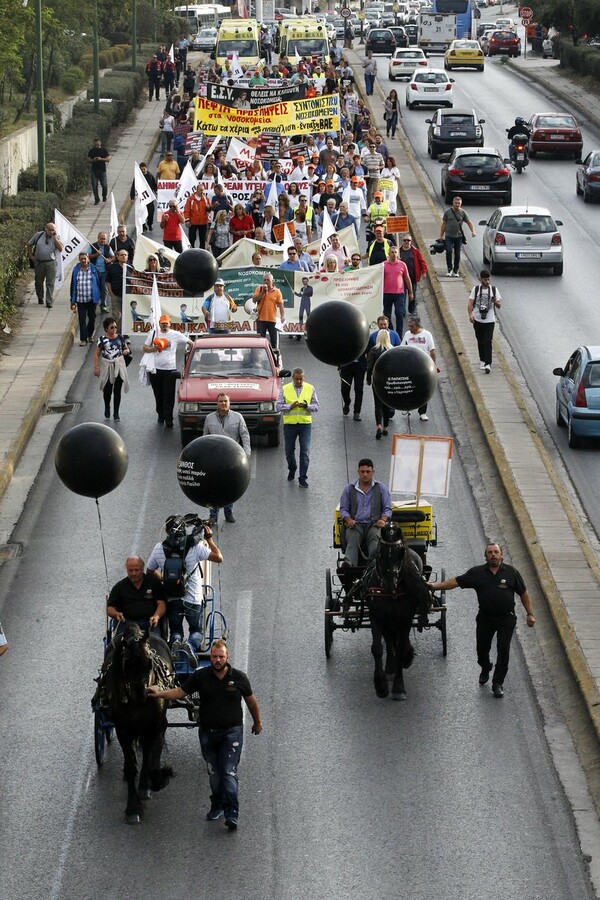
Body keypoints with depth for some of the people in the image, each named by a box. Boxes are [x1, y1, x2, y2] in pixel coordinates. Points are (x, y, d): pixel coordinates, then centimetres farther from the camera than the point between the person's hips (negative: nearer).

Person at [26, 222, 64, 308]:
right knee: (39, 282, 14)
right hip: (39, 262, 1)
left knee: (50, 283, -5)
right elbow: (29, 244, 12)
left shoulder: (56, 238, 0)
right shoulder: (38, 235, 0)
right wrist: (31, 256, 7)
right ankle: (40, 298, 33)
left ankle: (49, 302, -3)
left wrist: (55, 238, -16)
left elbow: (61, 248, -16)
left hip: (51, 263, -1)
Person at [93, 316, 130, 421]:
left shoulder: (120, 338, 2)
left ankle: (116, 413, 11)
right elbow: (97, 354, 0)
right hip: (107, 367, -1)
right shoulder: (102, 339, -3)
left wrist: (126, 351, -11)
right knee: (107, 389, -1)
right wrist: (96, 367, -7)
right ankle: (107, 407, 27)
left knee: (117, 390, 2)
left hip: (118, 366, 1)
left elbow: (127, 349, 14)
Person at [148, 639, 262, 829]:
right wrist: (160, 693, -16)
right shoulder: (200, 676, -1)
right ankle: (217, 806, 28)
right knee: (213, 773, 12)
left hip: (232, 732, -3)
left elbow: (250, 700, 11)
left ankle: (232, 814, -16)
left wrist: (257, 722, 22)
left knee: (229, 772, -11)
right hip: (207, 732, 3)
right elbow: (180, 692, 0)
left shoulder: (239, 677, -3)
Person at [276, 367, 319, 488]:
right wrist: (290, 406, -17)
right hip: (289, 424, 1)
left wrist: (307, 406, -16)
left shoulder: (310, 389, 3)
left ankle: (302, 478, -2)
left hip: (305, 424, -1)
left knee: (305, 451, -7)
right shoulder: (285, 389, 1)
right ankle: (292, 469, 39)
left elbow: (316, 406, 4)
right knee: (289, 450, 11)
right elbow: (279, 406, -1)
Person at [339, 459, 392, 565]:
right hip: (355, 524, 0)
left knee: (375, 538, -37)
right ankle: (348, 564, -62)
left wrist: (383, 520, -9)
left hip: (374, 524, 0)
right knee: (352, 540, -35)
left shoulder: (381, 488, 16)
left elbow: (387, 509, 13)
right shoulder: (349, 489, 18)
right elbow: (343, 509, 17)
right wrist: (348, 519, -5)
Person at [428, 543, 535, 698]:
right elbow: (456, 581, -3)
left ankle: (498, 683, 7)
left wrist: (530, 614, 1)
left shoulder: (511, 572, -3)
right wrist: (435, 586, -12)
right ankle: (485, 670, 43)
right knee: (482, 648, 10)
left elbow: (523, 593, 3)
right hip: (485, 618, 2)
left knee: (503, 650, -4)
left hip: (506, 618, -2)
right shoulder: (477, 573, -2)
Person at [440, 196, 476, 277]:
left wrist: (473, 231, -10)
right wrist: (441, 235, 6)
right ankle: (450, 269, -5)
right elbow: (444, 224, 7)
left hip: (458, 237, 1)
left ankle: (455, 271, 17)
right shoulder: (448, 212, 2)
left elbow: (469, 222, 7)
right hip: (449, 236, -1)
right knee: (449, 251, -18)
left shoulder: (462, 213, 3)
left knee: (457, 254, 5)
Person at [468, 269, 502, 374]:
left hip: (489, 320, -1)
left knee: (488, 342, -10)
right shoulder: (475, 289, 1)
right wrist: (470, 314, -20)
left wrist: (495, 302, -19)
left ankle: (488, 364, -15)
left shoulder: (494, 290, 2)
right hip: (478, 320, 1)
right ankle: (482, 360, 29)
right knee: (480, 341, 12)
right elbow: (470, 303, -3)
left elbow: (499, 306, 4)